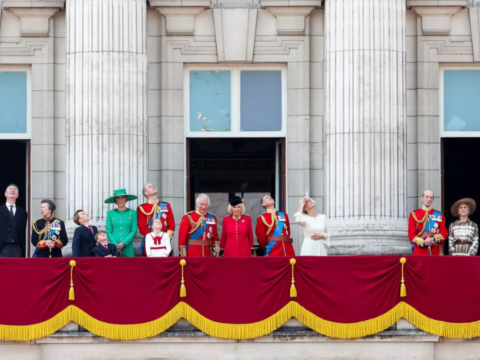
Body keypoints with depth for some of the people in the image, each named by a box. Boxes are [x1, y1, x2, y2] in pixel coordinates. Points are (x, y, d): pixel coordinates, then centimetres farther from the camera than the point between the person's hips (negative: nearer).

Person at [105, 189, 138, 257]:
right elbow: (108, 232, 5)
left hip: (127, 248, -1)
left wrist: (123, 243, -10)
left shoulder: (133, 213, 5)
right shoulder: (110, 213, 9)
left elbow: (134, 231, 1)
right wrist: (115, 245, -8)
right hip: (114, 248, 1)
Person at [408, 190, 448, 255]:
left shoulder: (439, 215, 13)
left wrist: (434, 239, -14)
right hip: (420, 251, -2)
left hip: (435, 252, 2)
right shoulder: (414, 214, 8)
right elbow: (411, 234, 1)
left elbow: (444, 232, 6)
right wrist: (423, 242, -16)